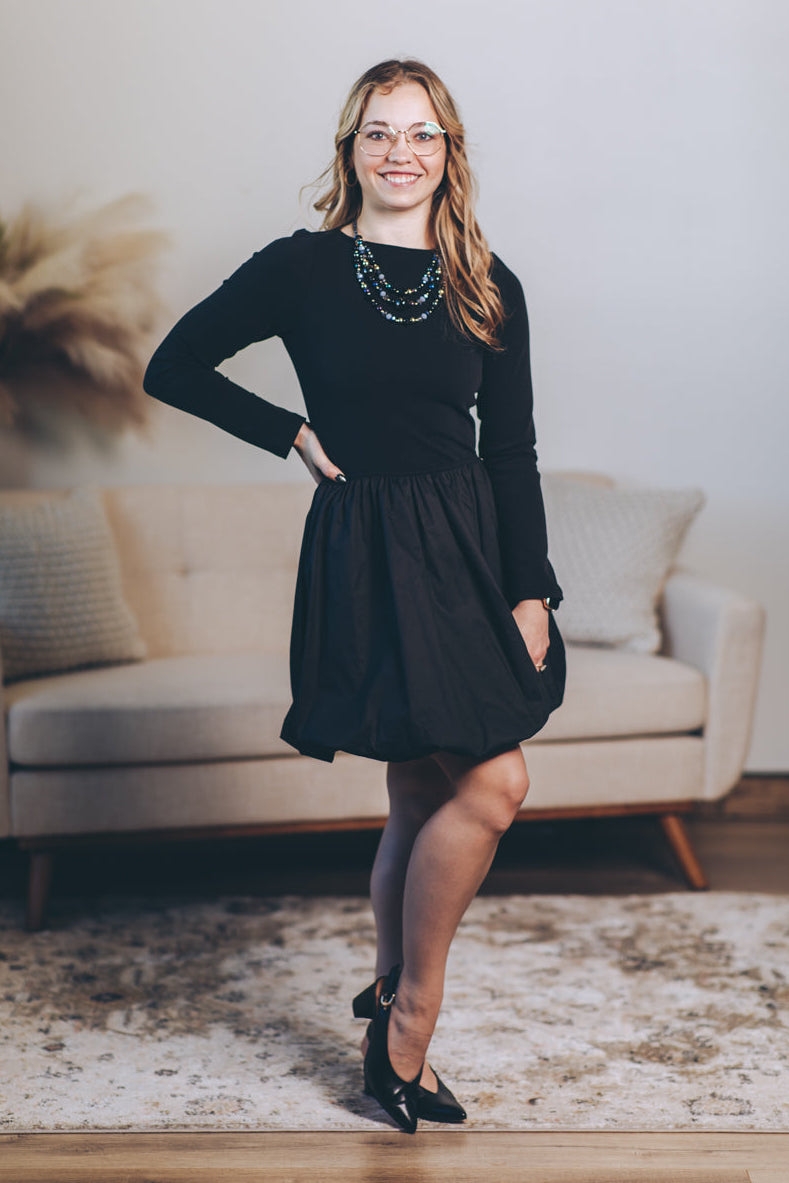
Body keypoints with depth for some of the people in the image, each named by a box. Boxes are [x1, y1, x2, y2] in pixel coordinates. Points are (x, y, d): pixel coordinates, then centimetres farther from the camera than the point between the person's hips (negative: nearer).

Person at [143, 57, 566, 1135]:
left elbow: (513, 452, 7)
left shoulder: (487, 286, 8)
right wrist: (292, 433, -1)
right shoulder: (302, 268, -1)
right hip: (368, 552, -4)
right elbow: (173, 367, 5)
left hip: (473, 543, 4)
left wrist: (529, 590, 1)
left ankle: (392, 993, 31)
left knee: (426, 800, 9)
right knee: (493, 785, -14)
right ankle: (409, 1024, 4)